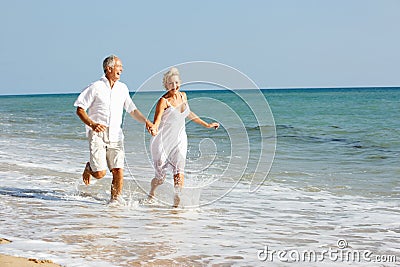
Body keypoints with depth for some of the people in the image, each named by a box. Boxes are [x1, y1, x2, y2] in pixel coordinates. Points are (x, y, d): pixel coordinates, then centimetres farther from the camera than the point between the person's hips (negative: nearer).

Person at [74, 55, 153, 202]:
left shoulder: (122, 88, 12)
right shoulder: (95, 88, -4)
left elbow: (132, 110, 18)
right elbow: (80, 109, -3)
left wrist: (146, 121, 2)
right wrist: (92, 124, -19)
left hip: (115, 136, 4)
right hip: (97, 134, -4)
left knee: (118, 172, -6)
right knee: (100, 173, -10)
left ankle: (115, 201, 8)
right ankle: (89, 167, 24)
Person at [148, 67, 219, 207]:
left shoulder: (183, 96, 5)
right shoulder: (164, 101, -14)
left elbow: (188, 113, 23)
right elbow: (157, 120, -26)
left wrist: (207, 125, 30)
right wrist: (153, 129, -50)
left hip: (179, 140, 4)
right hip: (163, 141, -4)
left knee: (179, 172, -17)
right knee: (160, 177, 4)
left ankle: (177, 202, -19)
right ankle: (151, 193, 36)